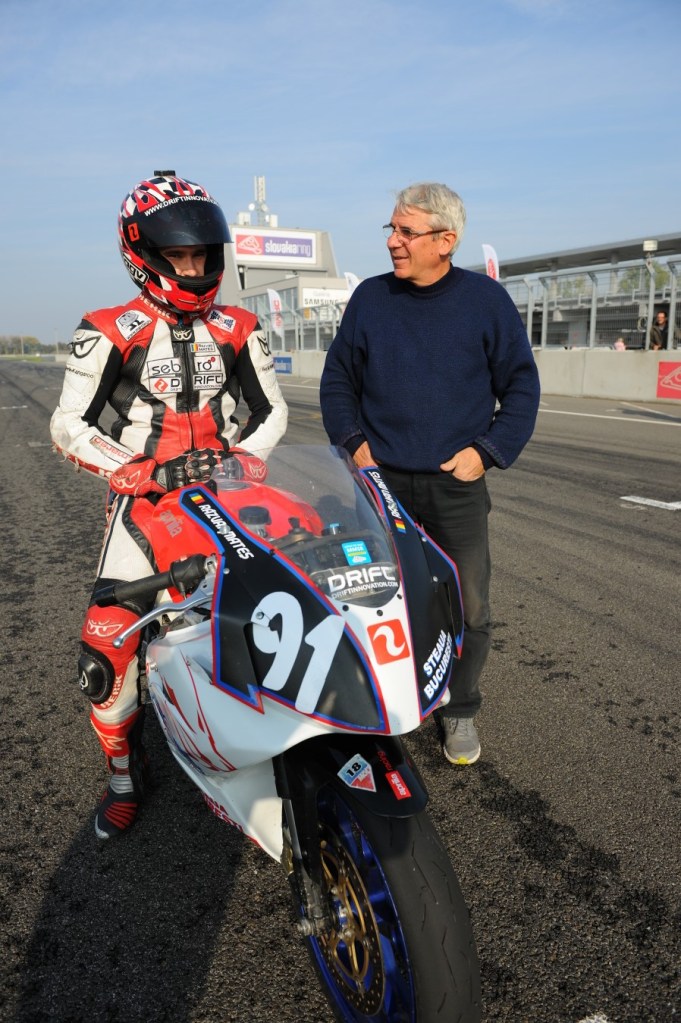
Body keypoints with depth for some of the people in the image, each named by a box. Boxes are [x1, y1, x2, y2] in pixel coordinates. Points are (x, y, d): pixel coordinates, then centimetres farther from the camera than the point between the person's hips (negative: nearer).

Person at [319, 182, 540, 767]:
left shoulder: (486, 299, 0)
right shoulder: (370, 298, 5)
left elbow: (521, 385, 4)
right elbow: (338, 379, 13)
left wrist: (486, 450, -6)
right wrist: (352, 441, 0)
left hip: (457, 483, -1)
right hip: (382, 479, 2)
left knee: (468, 609, 3)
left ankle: (459, 710, 25)